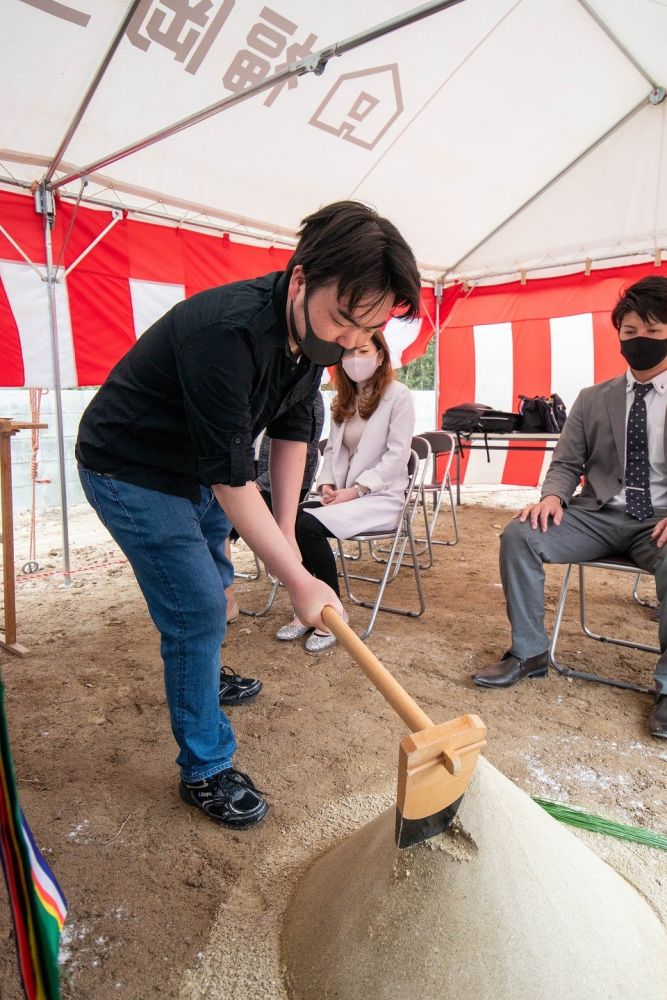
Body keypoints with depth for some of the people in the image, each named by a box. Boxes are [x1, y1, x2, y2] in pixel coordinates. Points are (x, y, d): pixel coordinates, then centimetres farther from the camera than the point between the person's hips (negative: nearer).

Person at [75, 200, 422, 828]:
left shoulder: (312, 331, -10)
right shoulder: (227, 332, -37)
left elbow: (291, 430, -1)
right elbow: (231, 478, -33)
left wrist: (287, 530, -3)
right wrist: (299, 581, -28)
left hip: (196, 467, 8)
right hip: (129, 470, -8)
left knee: (211, 580, 22)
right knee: (198, 609, -9)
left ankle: (198, 678, 51)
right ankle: (204, 771, 11)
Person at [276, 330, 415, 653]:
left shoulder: (398, 395, -4)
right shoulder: (342, 399, 17)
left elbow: (397, 454, -12)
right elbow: (332, 448, 16)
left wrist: (355, 490, -18)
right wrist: (327, 485, -4)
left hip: (381, 496, -6)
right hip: (343, 493, 6)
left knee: (307, 525, -28)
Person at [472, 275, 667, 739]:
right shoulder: (592, 399, 13)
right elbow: (567, 463, 10)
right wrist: (554, 497, -16)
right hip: (599, 514, 3)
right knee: (519, 534, -22)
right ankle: (529, 653, -6)